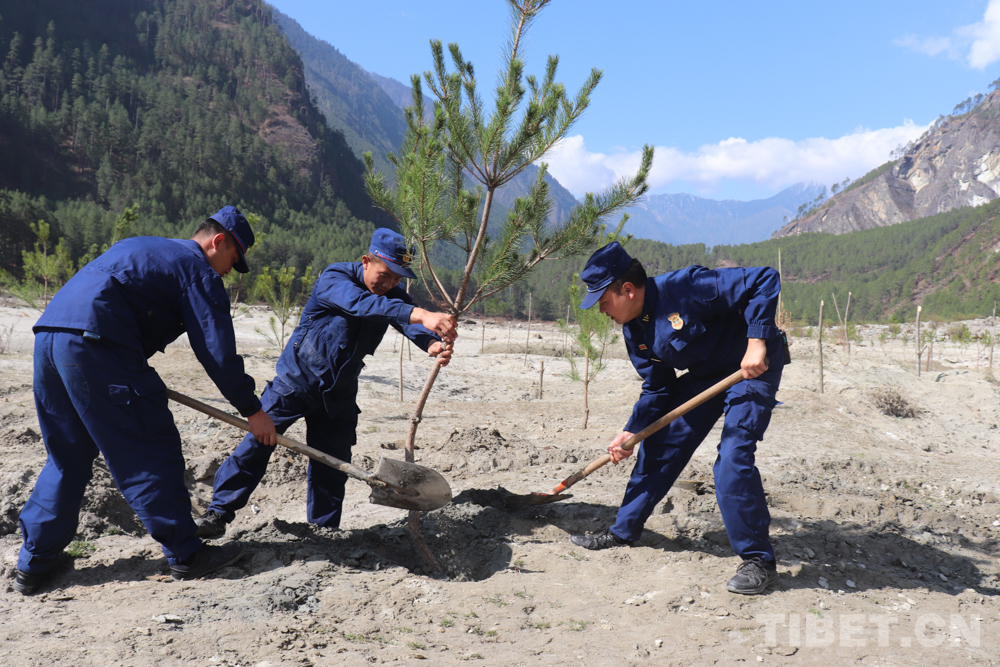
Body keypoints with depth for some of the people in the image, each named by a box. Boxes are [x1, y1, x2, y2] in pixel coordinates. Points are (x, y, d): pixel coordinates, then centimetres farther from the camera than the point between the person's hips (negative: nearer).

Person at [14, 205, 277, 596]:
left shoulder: (141, 248, 31)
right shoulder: (198, 270, 4)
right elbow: (218, 351, -2)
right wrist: (252, 409, 4)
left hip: (48, 336, 9)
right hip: (96, 344, -9)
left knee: (67, 457, 19)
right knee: (151, 452, -1)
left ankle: (34, 563, 23)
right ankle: (185, 555, 5)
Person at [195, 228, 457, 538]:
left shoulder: (395, 298, -4)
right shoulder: (335, 278, -20)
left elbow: (411, 325, -22)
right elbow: (360, 304, -41)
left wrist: (433, 343, -48)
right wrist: (420, 315, -54)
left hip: (338, 395, 4)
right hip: (295, 382, -4)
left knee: (331, 466, 6)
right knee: (256, 443, -5)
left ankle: (325, 532, 20)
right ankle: (218, 513, 7)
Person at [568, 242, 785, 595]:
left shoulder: (685, 287, -29)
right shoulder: (634, 331, -4)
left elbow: (764, 280, -29)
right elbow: (657, 388, 5)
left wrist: (757, 341, -36)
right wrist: (630, 433, -6)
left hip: (753, 367, -8)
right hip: (703, 375, 8)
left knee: (732, 457, -22)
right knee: (658, 447, 8)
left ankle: (758, 560, -6)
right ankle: (623, 531, 23)